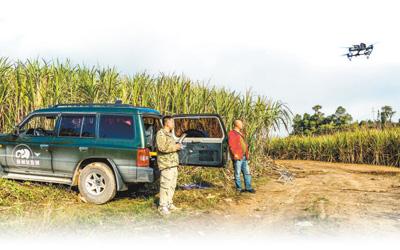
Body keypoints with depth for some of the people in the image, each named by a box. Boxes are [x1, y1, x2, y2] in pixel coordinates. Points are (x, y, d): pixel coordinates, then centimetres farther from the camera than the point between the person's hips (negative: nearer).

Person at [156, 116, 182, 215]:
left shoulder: (169, 134, 21)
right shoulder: (160, 133, -10)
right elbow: (162, 147, -23)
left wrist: (177, 146, 14)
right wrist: (174, 147, -15)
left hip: (173, 163, 10)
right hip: (166, 163, -10)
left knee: (172, 184, 12)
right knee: (165, 184, -10)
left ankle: (169, 203, 22)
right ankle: (162, 206, -6)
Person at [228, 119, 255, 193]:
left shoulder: (240, 133, 22)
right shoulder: (232, 133, -7)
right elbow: (231, 145, -16)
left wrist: (247, 154, 19)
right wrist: (234, 154, -23)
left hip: (244, 157, 9)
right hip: (237, 157, -9)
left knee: (247, 173, 8)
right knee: (237, 173, -1)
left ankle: (248, 187, 14)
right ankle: (239, 189, 6)